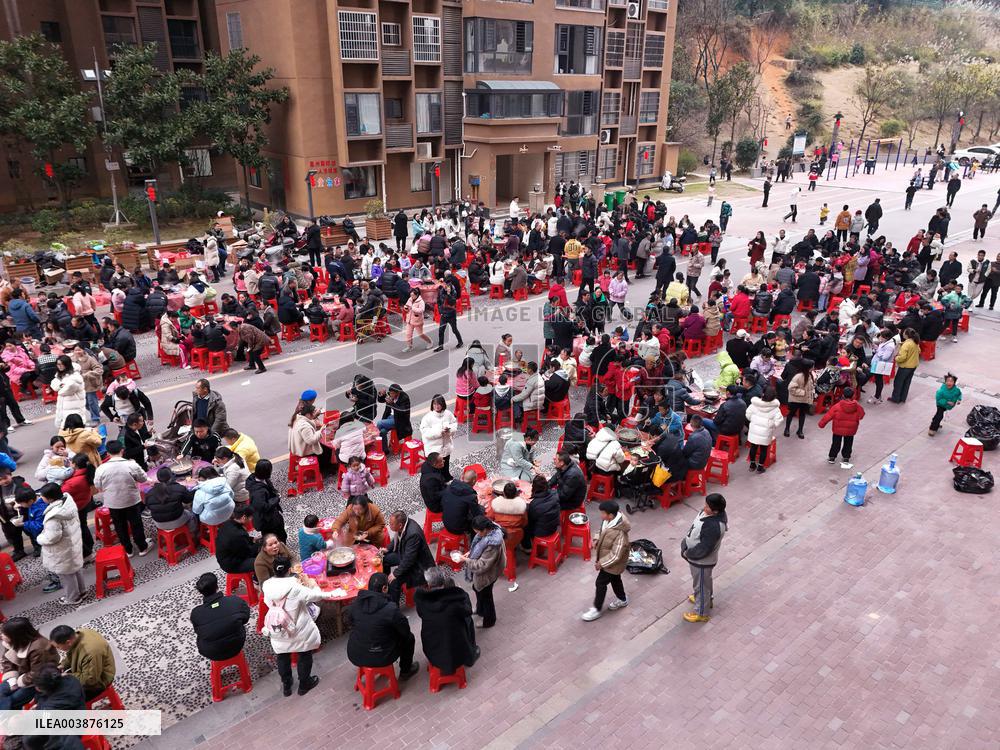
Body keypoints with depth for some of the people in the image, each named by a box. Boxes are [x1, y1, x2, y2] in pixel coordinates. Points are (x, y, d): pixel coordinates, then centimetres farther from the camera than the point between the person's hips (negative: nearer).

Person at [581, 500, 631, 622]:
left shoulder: (619, 533, -39)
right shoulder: (609, 521, -13)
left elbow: (616, 555, -31)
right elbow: (604, 532, 11)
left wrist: (601, 563, -23)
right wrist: (597, 539, -5)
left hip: (613, 563, -8)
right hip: (607, 559, 8)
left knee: (600, 583, 5)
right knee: (615, 579, 27)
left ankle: (597, 609, 24)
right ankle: (622, 599, 51)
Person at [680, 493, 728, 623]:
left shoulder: (713, 527, -39)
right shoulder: (709, 512, -11)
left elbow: (703, 549, -32)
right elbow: (695, 529, 5)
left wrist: (687, 553, -18)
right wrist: (685, 542, -2)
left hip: (702, 561, -9)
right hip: (697, 557, 9)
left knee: (701, 585, 14)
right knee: (704, 581, 32)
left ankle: (701, 613, 36)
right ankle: (707, 599, 57)